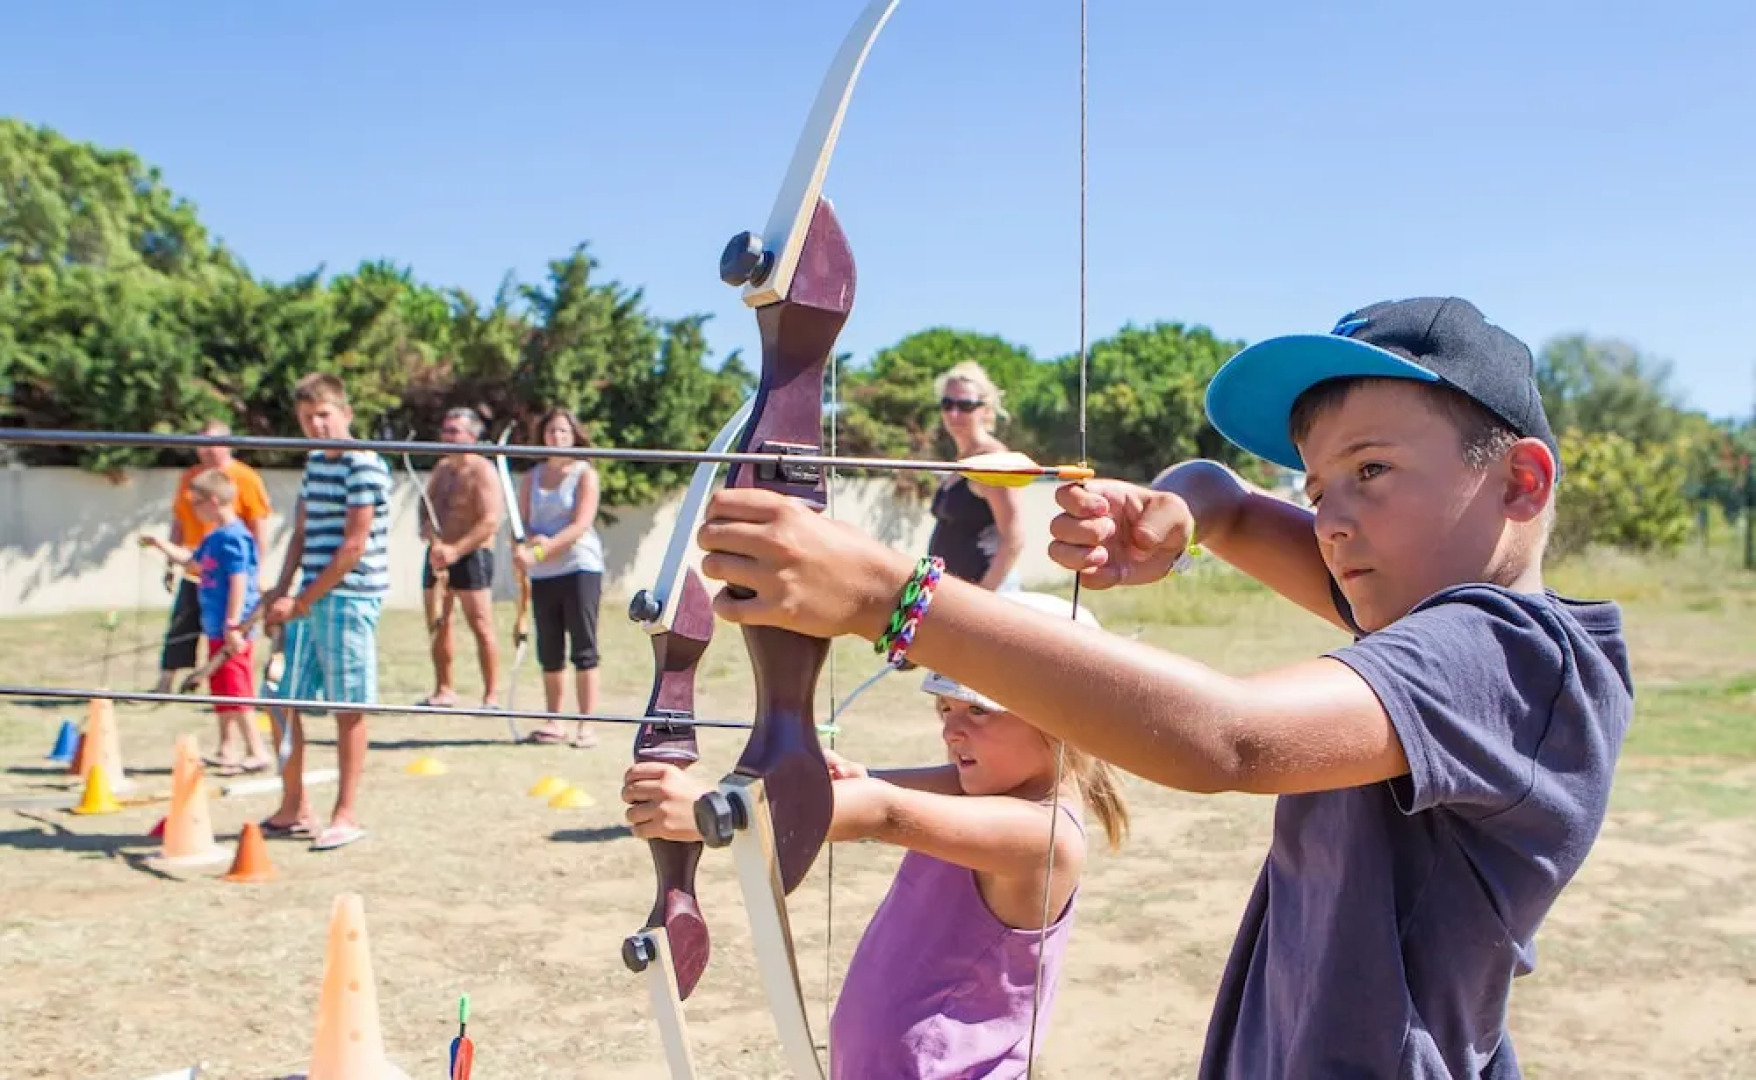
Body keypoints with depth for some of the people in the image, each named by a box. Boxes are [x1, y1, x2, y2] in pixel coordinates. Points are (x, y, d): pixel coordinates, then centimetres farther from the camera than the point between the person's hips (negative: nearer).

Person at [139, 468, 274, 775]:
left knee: (235, 691, -9)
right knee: (221, 691, 16)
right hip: (217, 629, 10)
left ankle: (258, 751, -6)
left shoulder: (232, 537, -17)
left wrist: (233, 625, -24)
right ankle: (228, 749, 26)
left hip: (230, 631, -10)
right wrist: (161, 544, 36)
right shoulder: (215, 537, 14)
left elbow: (239, 582, -22)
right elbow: (193, 561, 33)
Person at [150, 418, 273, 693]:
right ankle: (165, 684, 14)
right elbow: (178, 523, 19)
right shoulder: (189, 477, 11)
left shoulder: (246, 479, -6)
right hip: (193, 575, 5)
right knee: (179, 632, 6)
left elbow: (260, 529, -7)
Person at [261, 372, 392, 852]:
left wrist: (304, 600, -13)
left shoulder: (364, 467, -11)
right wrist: (283, 590, 4)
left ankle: (347, 815, 10)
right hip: (308, 601, 8)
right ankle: (294, 810, 22)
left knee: (347, 707, 0)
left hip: (348, 598, -8)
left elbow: (354, 546, -15)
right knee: (283, 700, 10)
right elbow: (302, 533, 18)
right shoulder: (314, 463, 15)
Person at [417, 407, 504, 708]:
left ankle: (492, 696, -6)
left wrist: (456, 551, -24)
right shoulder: (442, 468, 14)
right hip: (438, 556, 8)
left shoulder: (482, 471, -11)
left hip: (471, 557, -8)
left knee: (481, 627, -9)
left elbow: (490, 522, -19)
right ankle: (443, 690, 22)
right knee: (437, 626, 11)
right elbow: (427, 507, 18)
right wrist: (428, 531, -4)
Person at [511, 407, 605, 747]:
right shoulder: (531, 478, 13)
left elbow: (580, 526, -11)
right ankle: (553, 723, 17)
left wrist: (539, 552, -18)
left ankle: (586, 725, -2)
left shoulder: (585, 474, -1)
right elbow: (521, 523, 7)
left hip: (580, 567, -4)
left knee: (583, 649, -5)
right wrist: (529, 540, -16)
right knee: (549, 652, 8)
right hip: (542, 574, 4)